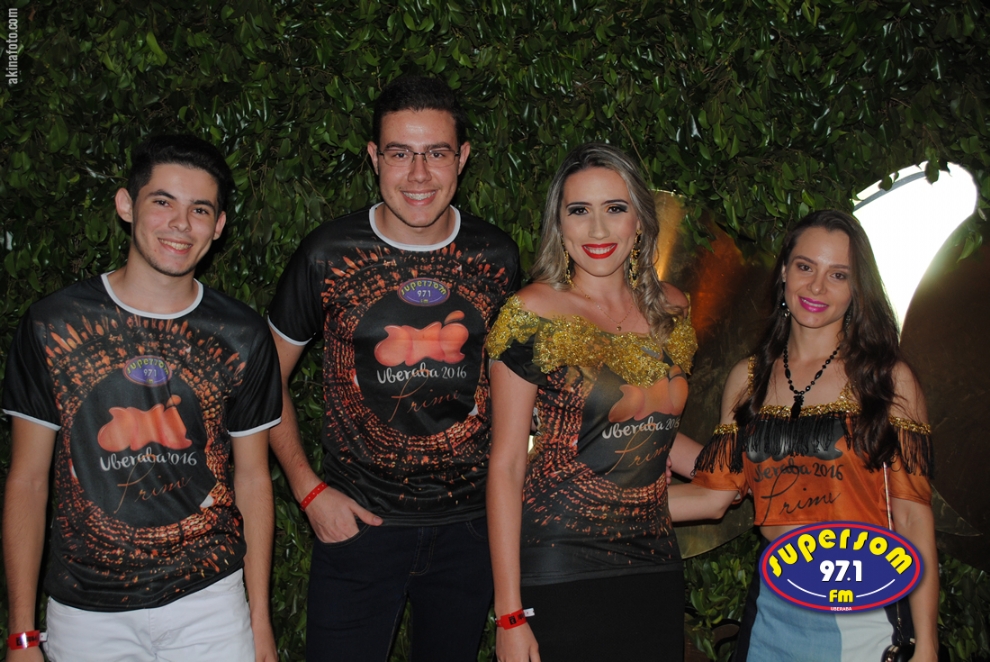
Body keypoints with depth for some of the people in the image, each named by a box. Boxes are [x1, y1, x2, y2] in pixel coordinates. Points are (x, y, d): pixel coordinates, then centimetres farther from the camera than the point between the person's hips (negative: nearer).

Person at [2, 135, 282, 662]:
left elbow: (252, 478, 3)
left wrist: (260, 617, 3)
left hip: (209, 601, 0)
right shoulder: (53, 324, -6)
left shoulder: (242, 337, -3)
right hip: (86, 611, 0)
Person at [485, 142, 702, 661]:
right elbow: (506, 465, -11)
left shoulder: (670, 309, 4)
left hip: (654, 562, 5)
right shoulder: (534, 316, -11)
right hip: (559, 573, -5)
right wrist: (509, 614, -13)